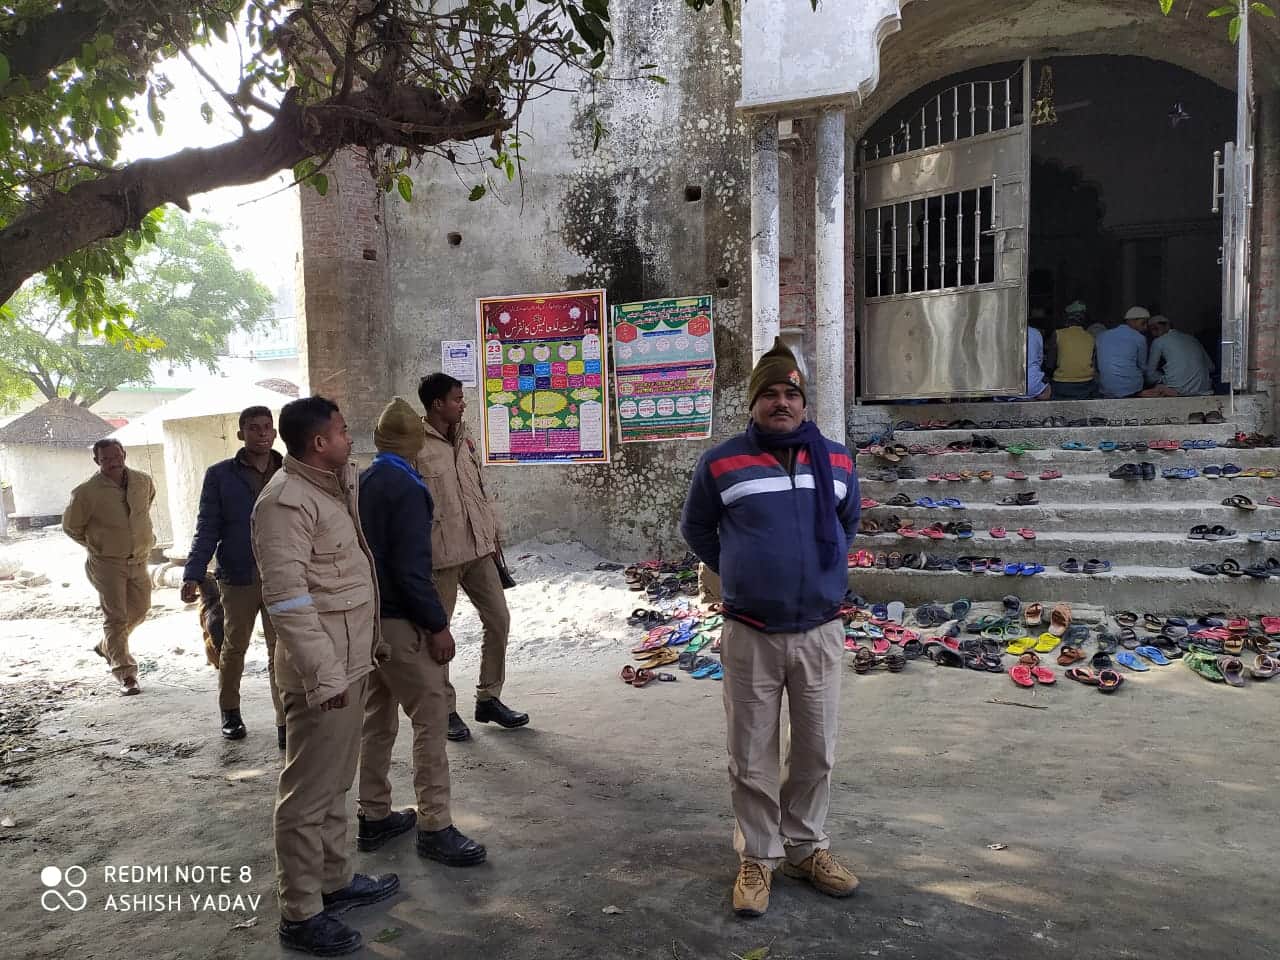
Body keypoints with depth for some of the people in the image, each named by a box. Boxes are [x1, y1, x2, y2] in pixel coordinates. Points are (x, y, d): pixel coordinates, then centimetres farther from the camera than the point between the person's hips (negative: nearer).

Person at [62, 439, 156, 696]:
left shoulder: (143, 481, -3)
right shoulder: (87, 492, -16)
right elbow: (70, 526, -2)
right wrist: (96, 546, 2)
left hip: (138, 560, 5)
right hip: (107, 564, -5)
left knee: (140, 609, 17)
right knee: (115, 617, -6)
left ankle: (107, 646, 42)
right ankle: (125, 674, -2)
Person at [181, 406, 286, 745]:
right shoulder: (220, 475, 0)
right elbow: (207, 529, -2)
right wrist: (193, 574, -12)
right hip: (238, 578, 0)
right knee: (233, 647, 18)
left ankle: (286, 722, 8)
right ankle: (229, 711, 37)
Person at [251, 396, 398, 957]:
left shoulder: (333, 486, 12)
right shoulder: (286, 500, -18)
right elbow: (286, 598, -23)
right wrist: (325, 674, -23)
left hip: (352, 660, 10)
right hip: (323, 669, -10)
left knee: (336, 781, 20)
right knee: (309, 790, 2)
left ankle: (334, 880, 35)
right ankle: (300, 914, 15)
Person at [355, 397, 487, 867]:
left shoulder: (361, 485, 8)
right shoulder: (406, 488, -17)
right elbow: (411, 568, -22)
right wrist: (437, 625, -17)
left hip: (367, 617, 9)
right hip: (398, 621, -9)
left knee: (377, 719, 17)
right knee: (431, 718, -2)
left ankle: (374, 817, 26)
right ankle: (434, 826, 2)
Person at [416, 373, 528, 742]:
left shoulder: (464, 439, 10)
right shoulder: (415, 447, -13)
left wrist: (493, 534, 15)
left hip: (478, 548, 7)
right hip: (439, 554, -7)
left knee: (499, 619, 9)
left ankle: (488, 699, 24)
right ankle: (445, 710, 20)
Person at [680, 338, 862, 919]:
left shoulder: (837, 461, 3)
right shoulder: (721, 463, -5)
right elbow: (696, 529, 11)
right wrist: (738, 573, 7)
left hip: (820, 633, 3)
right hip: (750, 636, -2)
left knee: (816, 753, 14)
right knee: (751, 758, 7)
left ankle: (806, 848, 34)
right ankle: (758, 858, 26)